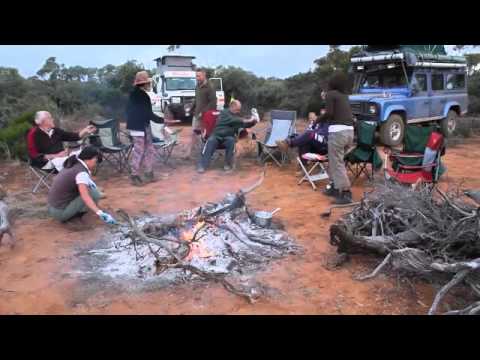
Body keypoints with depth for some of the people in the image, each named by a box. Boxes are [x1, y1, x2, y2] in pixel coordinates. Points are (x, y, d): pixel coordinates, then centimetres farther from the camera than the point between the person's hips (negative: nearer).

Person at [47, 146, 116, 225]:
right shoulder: (81, 172, -20)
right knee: (94, 193, -15)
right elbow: (85, 196, -35)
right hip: (60, 212, -9)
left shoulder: (73, 165, 7)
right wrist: (100, 213, -43)